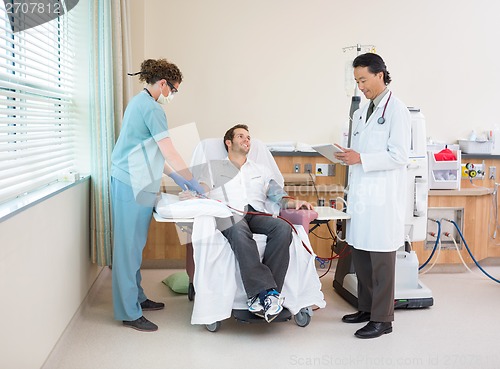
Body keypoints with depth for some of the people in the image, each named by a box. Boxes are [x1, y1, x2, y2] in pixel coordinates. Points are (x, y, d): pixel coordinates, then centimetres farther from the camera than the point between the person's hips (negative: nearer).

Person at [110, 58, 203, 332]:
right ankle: (129, 313, 2)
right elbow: (169, 152, -14)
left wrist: (174, 175, 21)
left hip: (132, 182, 10)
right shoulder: (151, 108, -14)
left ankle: (136, 298, 26)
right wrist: (192, 181, -4)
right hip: (133, 185, -10)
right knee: (130, 246, -5)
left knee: (134, 245, 15)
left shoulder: (139, 102, 18)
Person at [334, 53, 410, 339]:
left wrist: (361, 159, -19)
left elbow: (399, 156, -14)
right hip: (361, 194, 8)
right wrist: (348, 156, 5)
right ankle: (367, 308, 28)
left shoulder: (396, 110, -7)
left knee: (381, 258, -1)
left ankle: (383, 319, 10)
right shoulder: (362, 112, 16)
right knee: (360, 253, 13)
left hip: (383, 196, -8)